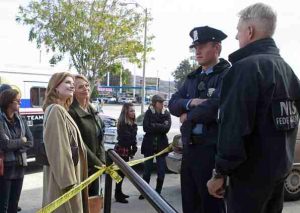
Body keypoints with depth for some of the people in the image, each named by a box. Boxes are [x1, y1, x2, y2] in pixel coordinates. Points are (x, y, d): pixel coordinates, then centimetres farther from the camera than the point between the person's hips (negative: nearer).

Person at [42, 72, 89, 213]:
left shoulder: (62, 110, 15)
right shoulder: (55, 110, -16)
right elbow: (58, 148, -22)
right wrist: (68, 180, -24)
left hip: (68, 171, 10)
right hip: (63, 174, -10)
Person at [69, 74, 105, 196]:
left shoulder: (92, 111, 10)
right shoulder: (71, 112, -17)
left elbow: (100, 139, 10)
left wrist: (101, 161, -3)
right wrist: (98, 163, -14)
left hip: (95, 167, 8)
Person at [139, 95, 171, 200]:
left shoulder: (166, 113, 2)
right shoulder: (148, 112, 0)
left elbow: (167, 127, -12)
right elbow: (146, 128, -11)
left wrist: (153, 126, -15)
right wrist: (160, 127, -14)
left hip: (161, 144, 1)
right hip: (149, 144, 0)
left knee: (161, 171, 2)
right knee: (147, 169, 6)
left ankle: (158, 192, 17)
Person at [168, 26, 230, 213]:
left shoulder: (228, 74, -9)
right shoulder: (193, 78, 16)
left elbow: (215, 106, -23)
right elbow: (173, 103, 10)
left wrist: (188, 116, -7)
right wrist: (190, 103, -11)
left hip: (213, 148, -7)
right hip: (189, 147, 7)